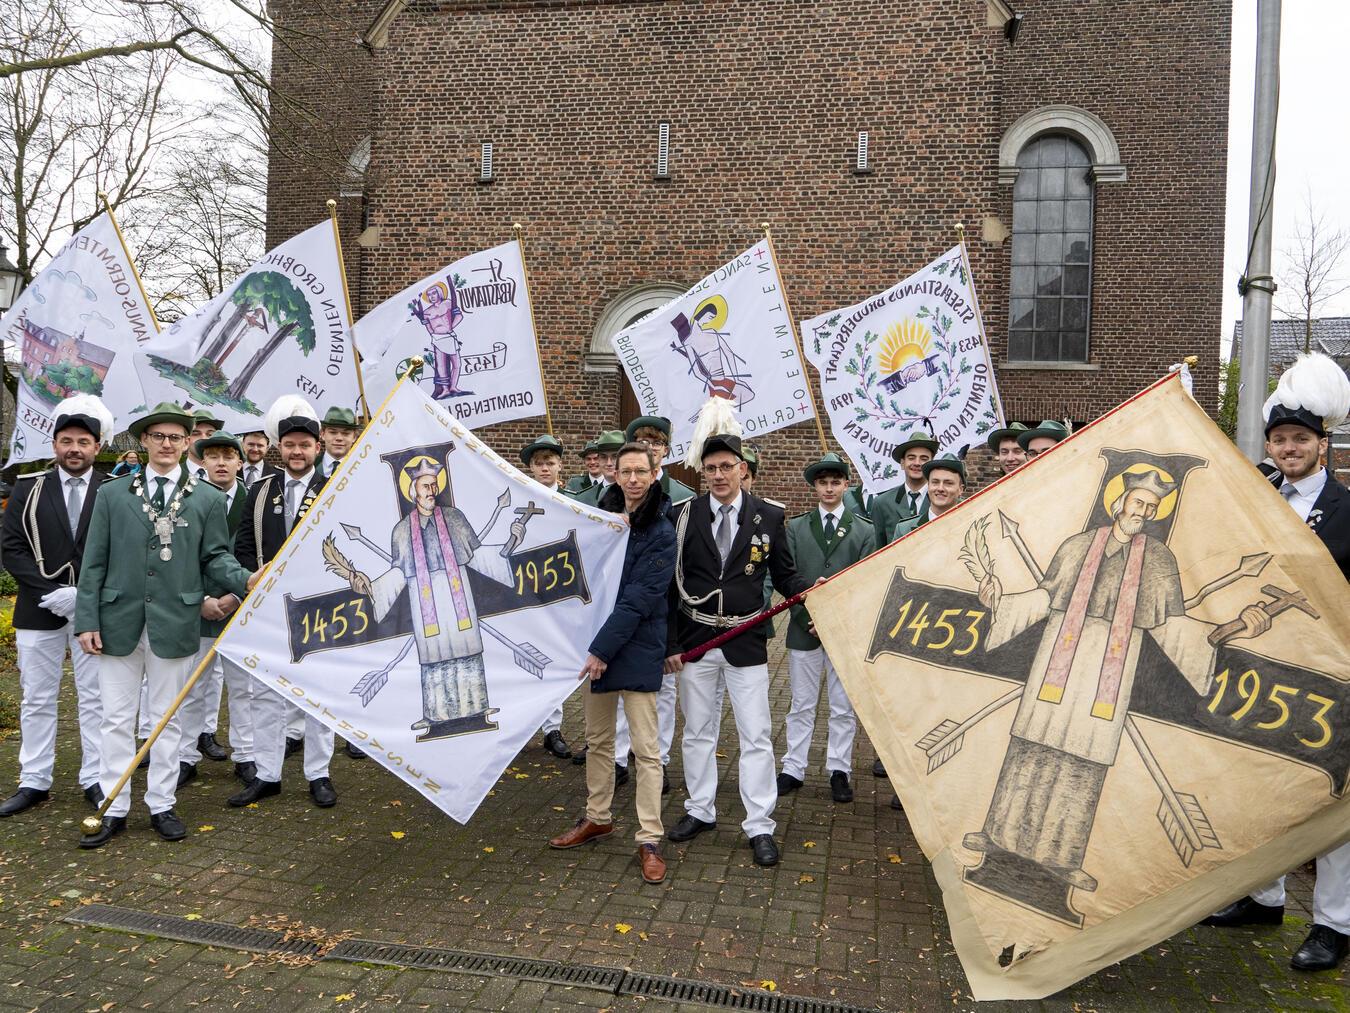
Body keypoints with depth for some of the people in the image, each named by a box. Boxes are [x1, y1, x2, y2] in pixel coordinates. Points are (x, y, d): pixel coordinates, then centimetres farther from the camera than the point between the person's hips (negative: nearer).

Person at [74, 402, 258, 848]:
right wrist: (87, 620, -3)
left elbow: (215, 556, 4)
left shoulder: (208, 499, 6)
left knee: (167, 718, 9)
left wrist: (245, 579, -17)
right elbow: (94, 563, 4)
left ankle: (161, 805, 20)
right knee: (117, 718, 8)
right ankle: (113, 808, 19)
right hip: (118, 622, 1)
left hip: (175, 623, 0)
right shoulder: (112, 494, 6)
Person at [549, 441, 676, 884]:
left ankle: (649, 839, 9)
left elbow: (638, 600, -17)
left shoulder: (662, 533, -12)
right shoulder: (604, 517, 6)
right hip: (595, 645, 6)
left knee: (646, 748, 0)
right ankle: (598, 818, 33)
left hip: (637, 649, -6)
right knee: (597, 739, 17)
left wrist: (601, 649, -19)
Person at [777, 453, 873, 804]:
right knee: (801, 706, 9)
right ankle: (793, 769, 18)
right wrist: (808, 615, -10)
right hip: (804, 628, 1)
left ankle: (839, 771, 20)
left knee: (843, 708, 8)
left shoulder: (863, 531, 3)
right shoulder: (795, 527, 6)